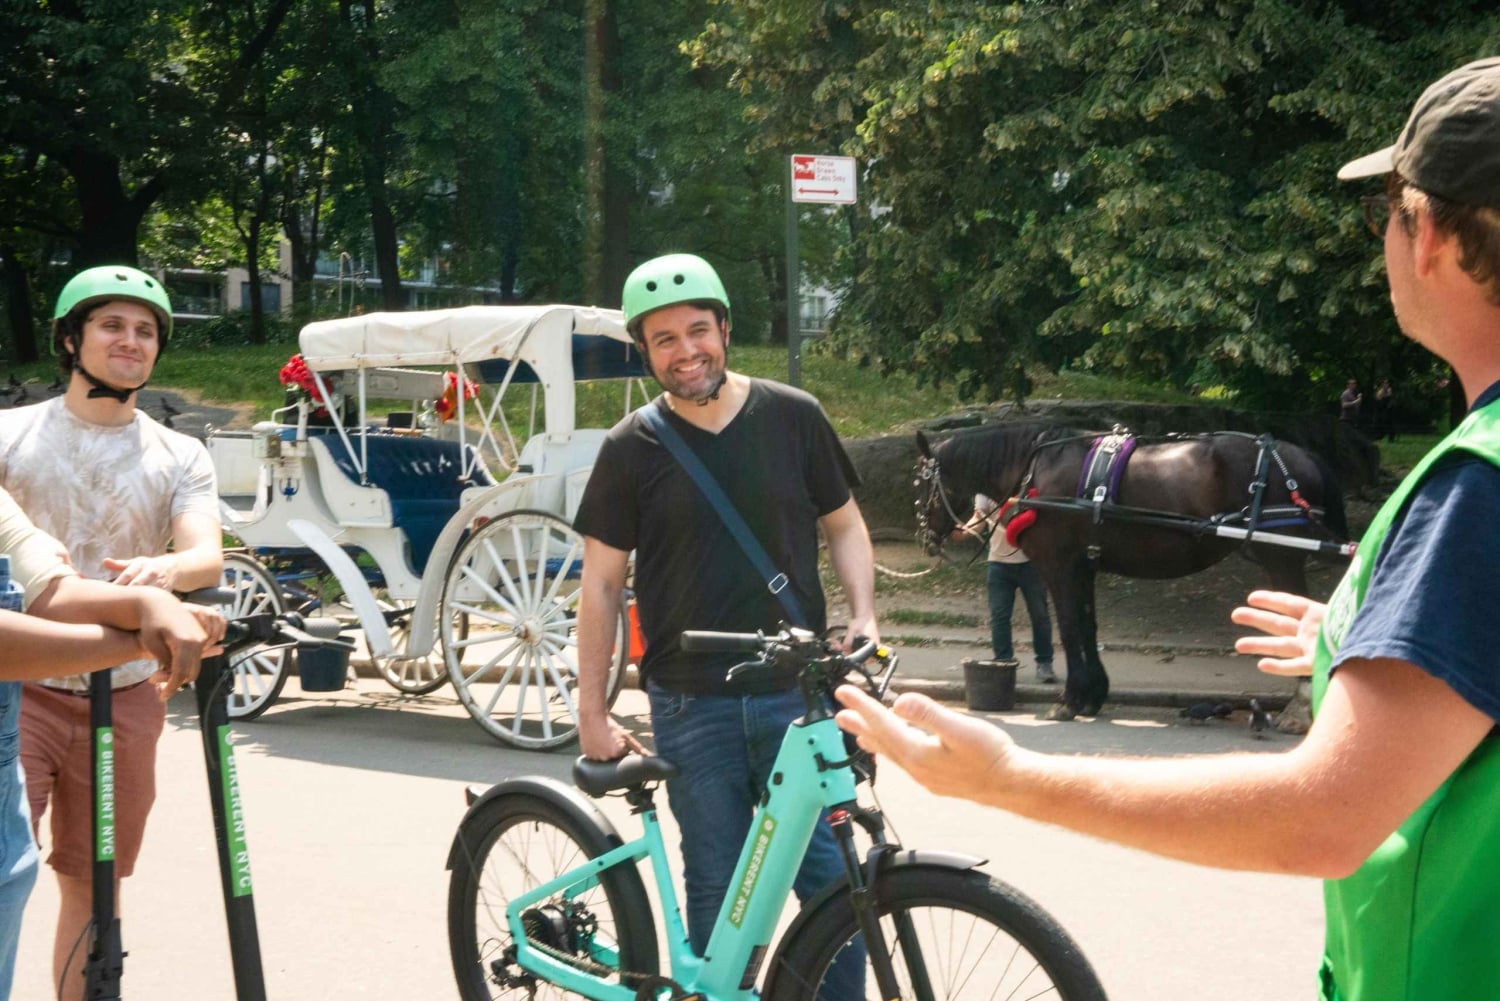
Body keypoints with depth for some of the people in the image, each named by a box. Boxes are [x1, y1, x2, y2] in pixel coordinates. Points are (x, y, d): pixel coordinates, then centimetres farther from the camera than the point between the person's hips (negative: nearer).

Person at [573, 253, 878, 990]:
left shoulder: (793, 417, 2)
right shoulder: (631, 449, 0)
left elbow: (843, 524, 13)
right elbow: (601, 584, 4)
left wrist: (863, 613, -5)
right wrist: (591, 712, 1)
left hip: (798, 691, 1)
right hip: (692, 705, 0)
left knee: (832, 876, -1)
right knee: (718, 891, 6)